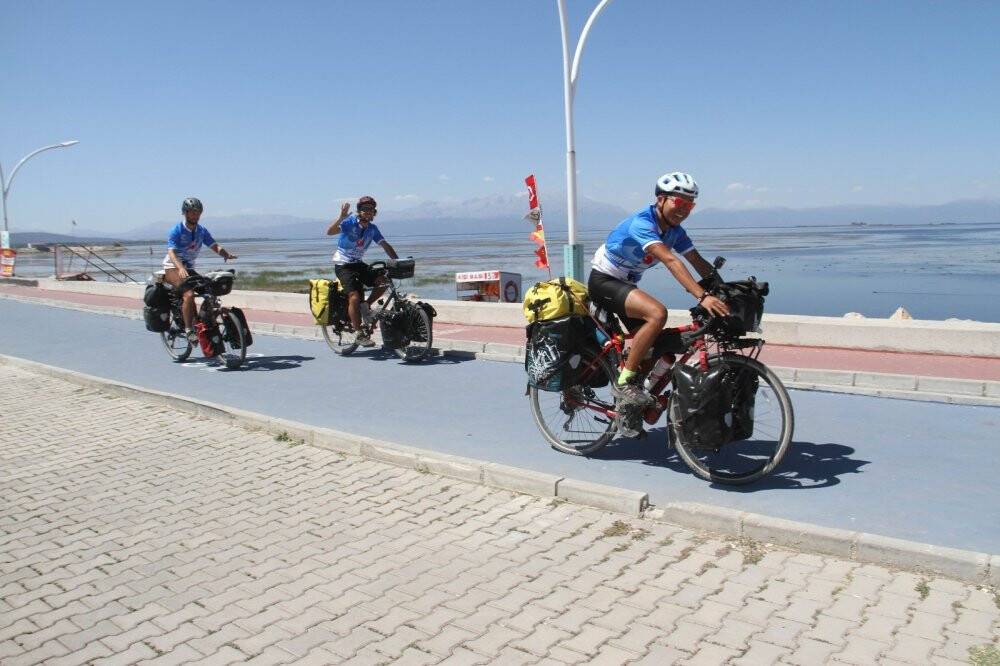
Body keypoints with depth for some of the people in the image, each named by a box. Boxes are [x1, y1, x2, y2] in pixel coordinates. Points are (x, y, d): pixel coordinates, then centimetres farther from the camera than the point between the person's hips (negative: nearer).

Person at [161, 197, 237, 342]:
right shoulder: (176, 231, -13)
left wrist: (227, 254, -30)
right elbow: (171, 252, -26)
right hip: (173, 268, -7)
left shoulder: (202, 231, 4)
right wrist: (180, 268, -45)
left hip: (188, 268, 7)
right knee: (189, 294, -28)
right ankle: (189, 330, -25)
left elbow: (215, 246, -6)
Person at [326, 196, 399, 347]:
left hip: (358, 264, 6)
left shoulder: (372, 228, 2)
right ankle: (360, 335, -12)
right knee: (354, 297, -19)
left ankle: (366, 306, 6)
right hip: (343, 265, -6)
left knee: (383, 281, -13)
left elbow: (385, 245, 1)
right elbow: (329, 231, -29)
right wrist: (341, 217, -44)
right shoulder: (350, 222, -15)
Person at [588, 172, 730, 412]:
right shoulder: (642, 223, -26)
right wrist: (702, 297, -47)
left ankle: (629, 412, 16)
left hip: (626, 286, 9)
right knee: (657, 313, -33)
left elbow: (700, 263, -3)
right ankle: (625, 383, -24)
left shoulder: (675, 230, 1)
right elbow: (671, 261, -39)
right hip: (603, 282, -9)